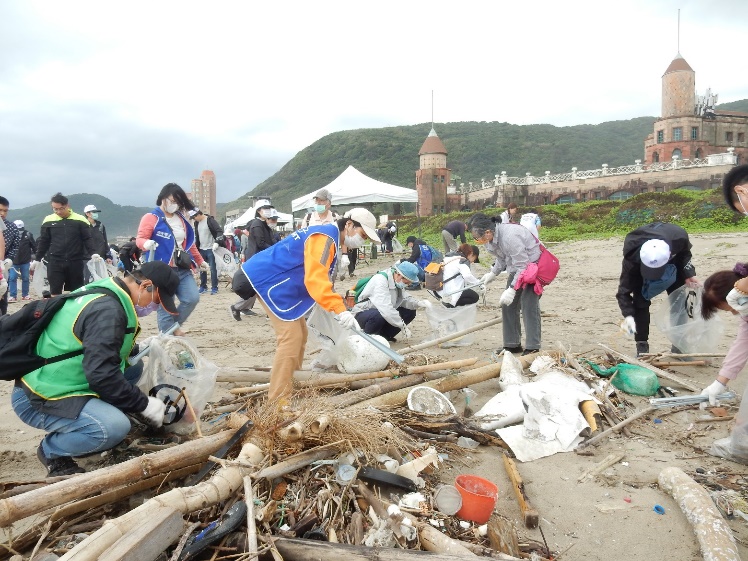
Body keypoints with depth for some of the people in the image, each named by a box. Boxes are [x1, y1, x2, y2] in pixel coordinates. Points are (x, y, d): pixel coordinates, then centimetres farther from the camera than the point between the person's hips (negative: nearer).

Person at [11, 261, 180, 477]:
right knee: (115, 427, -29)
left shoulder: (105, 292, 7)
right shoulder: (107, 310, -25)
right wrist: (144, 404, -19)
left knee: (133, 367, 8)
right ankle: (52, 451, -1)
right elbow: (102, 374, -30)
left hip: (54, 381, 10)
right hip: (38, 398, -10)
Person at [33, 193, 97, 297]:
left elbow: (88, 239, 1)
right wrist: (37, 259, 11)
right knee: (55, 292, -3)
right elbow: (43, 242, 12)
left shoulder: (80, 220, 0)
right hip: (55, 262, 1)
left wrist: (93, 253, -15)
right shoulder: (48, 220, 5)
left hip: (75, 262, 0)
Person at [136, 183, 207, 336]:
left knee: (192, 298, 0)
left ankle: (174, 325, 21)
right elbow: (140, 238, -12)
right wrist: (146, 244, -36)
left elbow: (189, 242, 25)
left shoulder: (181, 219, 16)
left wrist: (200, 261, 28)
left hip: (182, 269, 6)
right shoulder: (151, 217, -5)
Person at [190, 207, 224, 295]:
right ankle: (203, 286, 21)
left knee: (213, 269, -3)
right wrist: (196, 248, 15)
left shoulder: (210, 220, -11)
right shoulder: (196, 223, 11)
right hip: (201, 250, 7)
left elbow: (220, 231, -17)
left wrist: (217, 242, -27)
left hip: (211, 249, -7)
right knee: (202, 269, 11)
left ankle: (214, 288, 3)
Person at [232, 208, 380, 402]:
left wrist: (339, 307, 19)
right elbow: (315, 278, -33)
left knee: (299, 333, 13)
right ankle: (278, 401, -10)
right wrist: (340, 310, -40)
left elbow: (320, 278, 21)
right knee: (291, 336, -15)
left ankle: (291, 385, 23)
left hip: (280, 282, 11)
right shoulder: (324, 237, -20)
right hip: (266, 279, -11)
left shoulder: (330, 238, 13)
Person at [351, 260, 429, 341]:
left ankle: (384, 335, 5)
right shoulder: (380, 280, -29)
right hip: (363, 314, -8)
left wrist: (418, 303, -20)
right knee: (379, 315, -40)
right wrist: (402, 326, -33)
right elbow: (385, 307, -37)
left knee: (410, 312, -5)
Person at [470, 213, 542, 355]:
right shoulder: (491, 237, -5)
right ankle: (512, 344, 15)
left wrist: (512, 289, -33)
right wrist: (492, 273, 2)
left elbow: (522, 266, -31)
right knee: (508, 304, 7)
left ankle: (533, 347, -9)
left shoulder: (510, 236, -34)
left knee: (528, 305, -15)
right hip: (518, 267, 9)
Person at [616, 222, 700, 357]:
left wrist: (688, 274, -24)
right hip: (639, 265, -2)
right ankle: (642, 346, -7)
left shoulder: (679, 237, -39)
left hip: (673, 262, 2)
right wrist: (628, 315, -48)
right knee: (641, 301, -17)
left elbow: (685, 252, -11)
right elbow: (624, 290, -36)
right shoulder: (631, 258, -44)